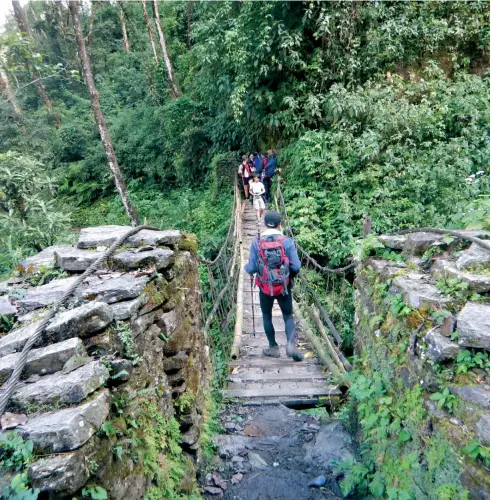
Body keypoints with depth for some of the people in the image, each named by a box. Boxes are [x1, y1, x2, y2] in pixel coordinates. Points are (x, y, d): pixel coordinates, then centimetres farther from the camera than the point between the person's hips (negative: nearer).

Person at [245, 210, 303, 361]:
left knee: (267, 316, 19)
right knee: (288, 316, 13)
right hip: (284, 286, 0)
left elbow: (251, 268, -6)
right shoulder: (287, 241, -7)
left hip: (265, 287, 0)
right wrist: (291, 273, 14)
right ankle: (291, 343, -8)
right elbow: (296, 266, -9)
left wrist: (246, 267, 17)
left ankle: (273, 347, 26)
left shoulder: (257, 242, -7)